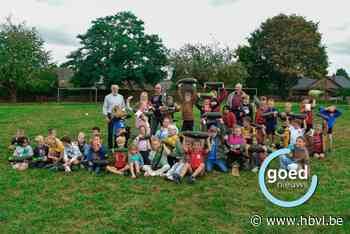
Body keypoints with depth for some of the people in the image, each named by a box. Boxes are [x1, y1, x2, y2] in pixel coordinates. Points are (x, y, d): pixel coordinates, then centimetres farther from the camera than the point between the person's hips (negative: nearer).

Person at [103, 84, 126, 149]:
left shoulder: (121, 97, 11)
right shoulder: (107, 97, 4)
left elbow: (124, 106, 17)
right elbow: (105, 107, 2)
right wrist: (106, 116, -6)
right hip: (111, 116, -2)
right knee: (110, 131, 1)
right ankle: (110, 146, 10)